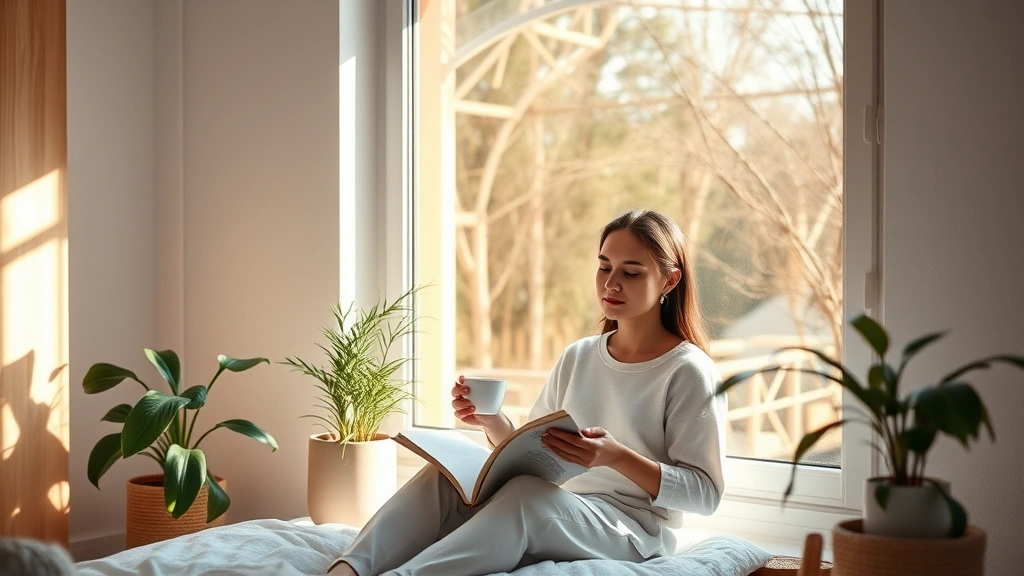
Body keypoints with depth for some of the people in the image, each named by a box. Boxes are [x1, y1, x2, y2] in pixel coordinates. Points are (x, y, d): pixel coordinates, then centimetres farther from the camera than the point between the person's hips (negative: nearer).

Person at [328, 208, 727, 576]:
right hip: (560, 515, 6)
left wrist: (617, 457, -24)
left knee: (528, 493, -37)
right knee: (442, 477, -20)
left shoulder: (689, 371, -5)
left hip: (633, 530, -6)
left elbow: (706, 493, -10)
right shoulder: (576, 358, 14)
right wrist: (493, 423, -5)